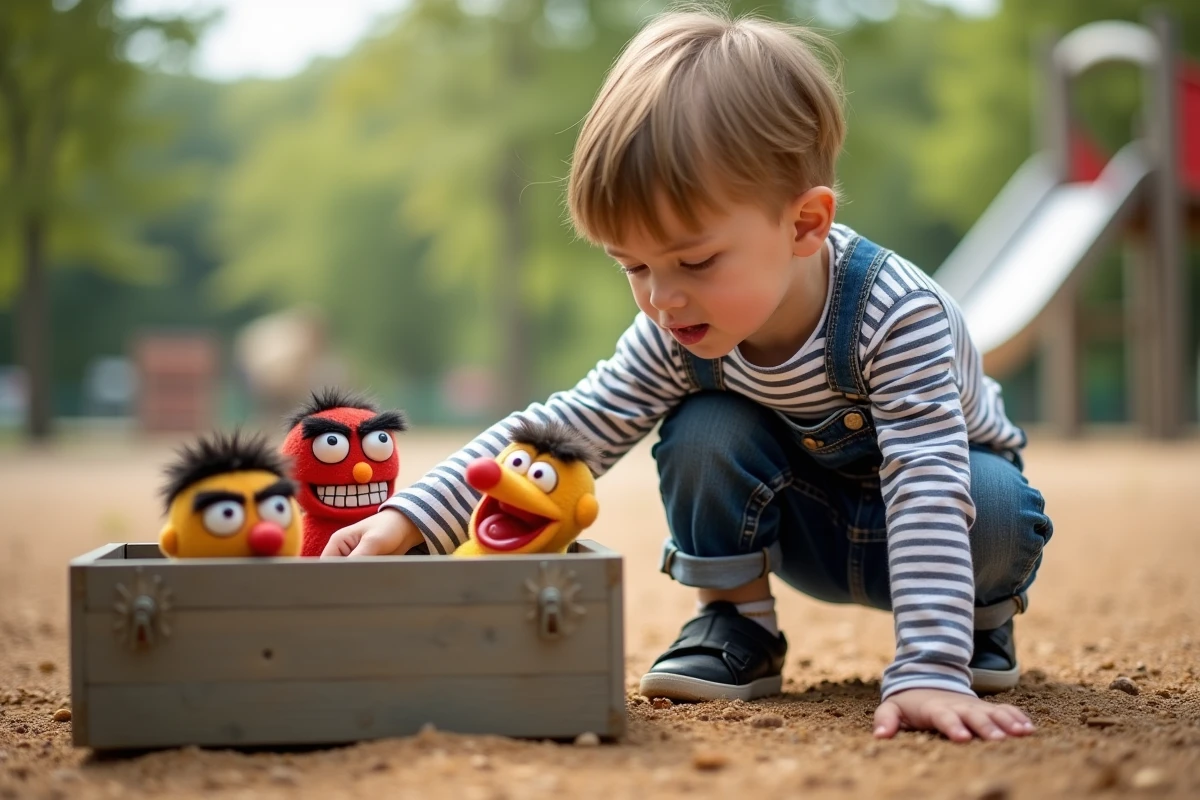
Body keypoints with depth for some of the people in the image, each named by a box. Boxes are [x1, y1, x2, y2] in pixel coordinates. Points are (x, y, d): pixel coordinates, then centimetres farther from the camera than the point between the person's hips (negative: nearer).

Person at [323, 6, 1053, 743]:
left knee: (989, 503, -36)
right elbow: (570, 429, -20)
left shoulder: (898, 316, -37)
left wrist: (930, 670, -56)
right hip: (816, 529, 3)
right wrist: (410, 519, -32)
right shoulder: (679, 333, -21)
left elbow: (930, 487, -45)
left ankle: (982, 618, -3)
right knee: (704, 431, -23)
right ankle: (738, 625, -4)